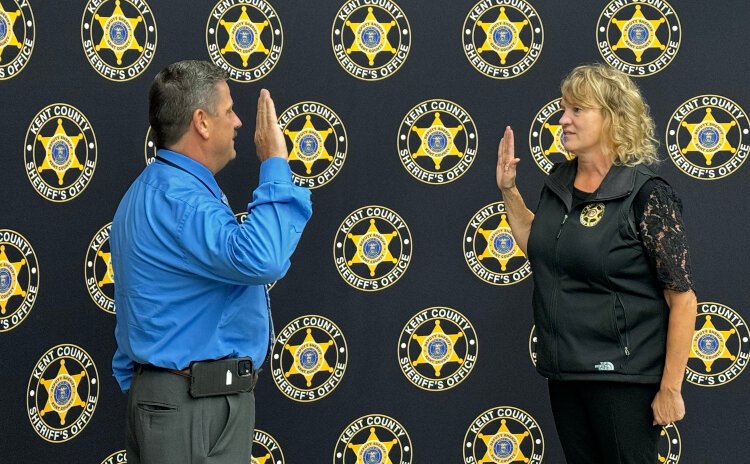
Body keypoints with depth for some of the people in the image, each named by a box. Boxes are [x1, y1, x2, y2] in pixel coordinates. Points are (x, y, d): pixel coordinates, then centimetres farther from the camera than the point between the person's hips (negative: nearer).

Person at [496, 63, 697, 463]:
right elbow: (537, 247, 22)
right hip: (563, 370, 7)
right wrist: (508, 190, 11)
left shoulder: (646, 195, -16)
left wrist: (670, 389, -16)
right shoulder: (558, 183, 4)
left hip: (623, 375, -7)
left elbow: (682, 298, -16)